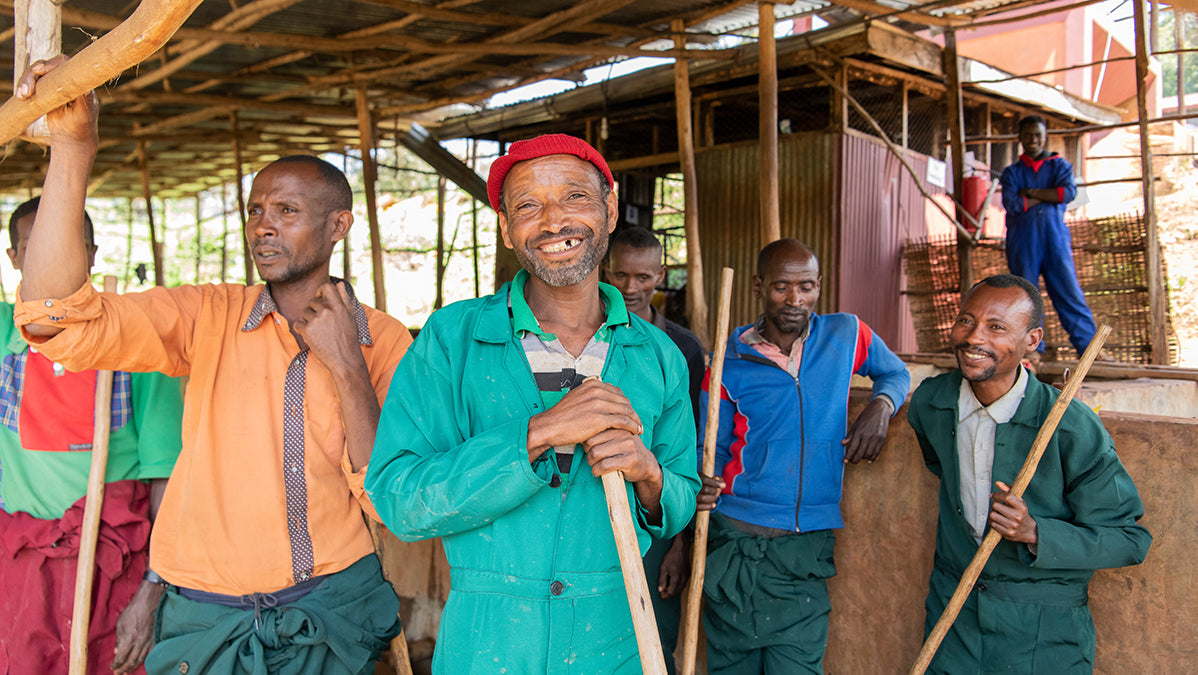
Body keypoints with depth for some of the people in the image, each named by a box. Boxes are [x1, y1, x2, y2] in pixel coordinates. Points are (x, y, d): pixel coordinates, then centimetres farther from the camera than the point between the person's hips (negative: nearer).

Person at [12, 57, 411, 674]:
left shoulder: (383, 341, -5)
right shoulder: (208, 317, -5)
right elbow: (56, 318, -20)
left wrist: (347, 367, -18)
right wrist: (73, 147, -25)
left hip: (336, 618, 0)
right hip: (210, 621, 1)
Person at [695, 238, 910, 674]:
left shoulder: (846, 335, 5)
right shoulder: (729, 361, 1)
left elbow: (895, 372, 23)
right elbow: (713, 449, 7)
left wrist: (881, 405, 0)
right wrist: (703, 487, -16)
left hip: (808, 548, 0)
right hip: (736, 541, 0)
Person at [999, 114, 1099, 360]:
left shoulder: (1060, 165, 14)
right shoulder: (1011, 172, 12)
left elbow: (1069, 192, -7)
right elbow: (1012, 204, -7)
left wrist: (1032, 193, -6)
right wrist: (1048, 197, -3)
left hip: (1056, 240, 0)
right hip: (1022, 242, 0)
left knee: (1070, 293, -4)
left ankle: (1088, 346, -1)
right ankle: (1033, 347, 7)